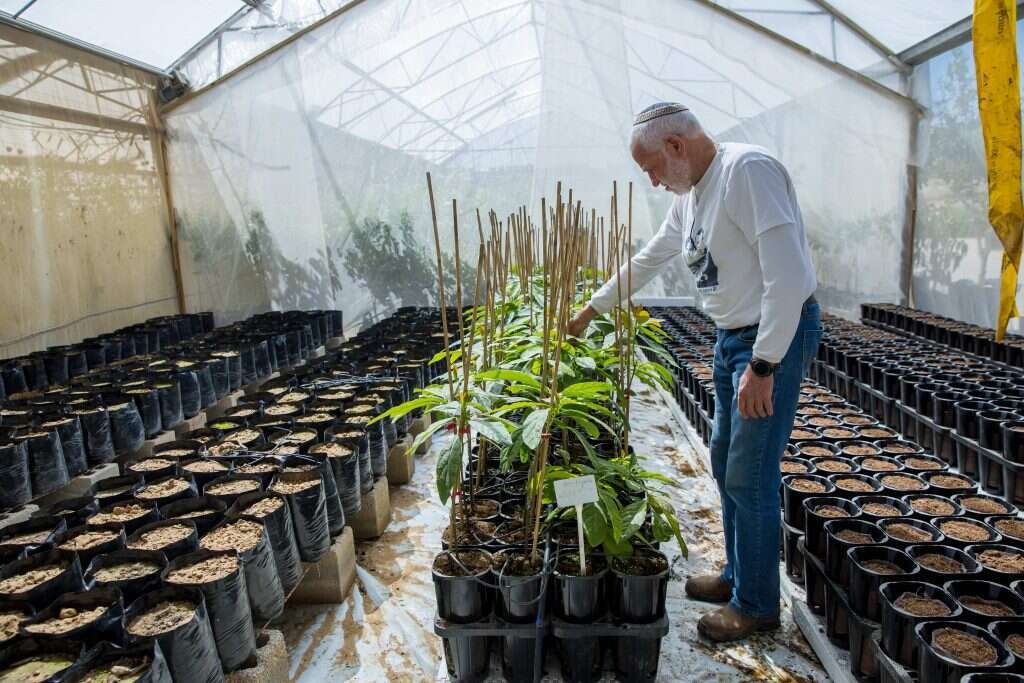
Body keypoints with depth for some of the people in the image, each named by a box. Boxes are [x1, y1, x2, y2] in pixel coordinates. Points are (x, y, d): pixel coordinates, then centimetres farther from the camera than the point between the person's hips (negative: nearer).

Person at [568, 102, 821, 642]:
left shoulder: (748, 170, -19)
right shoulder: (690, 194, 11)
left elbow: (787, 273, -26)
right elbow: (648, 258, 23)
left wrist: (762, 365, -25)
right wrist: (591, 310, 27)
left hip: (778, 335, -9)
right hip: (732, 335, 10)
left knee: (749, 475, -3)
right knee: (726, 463, 17)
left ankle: (757, 604, 15)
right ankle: (737, 574, 35)